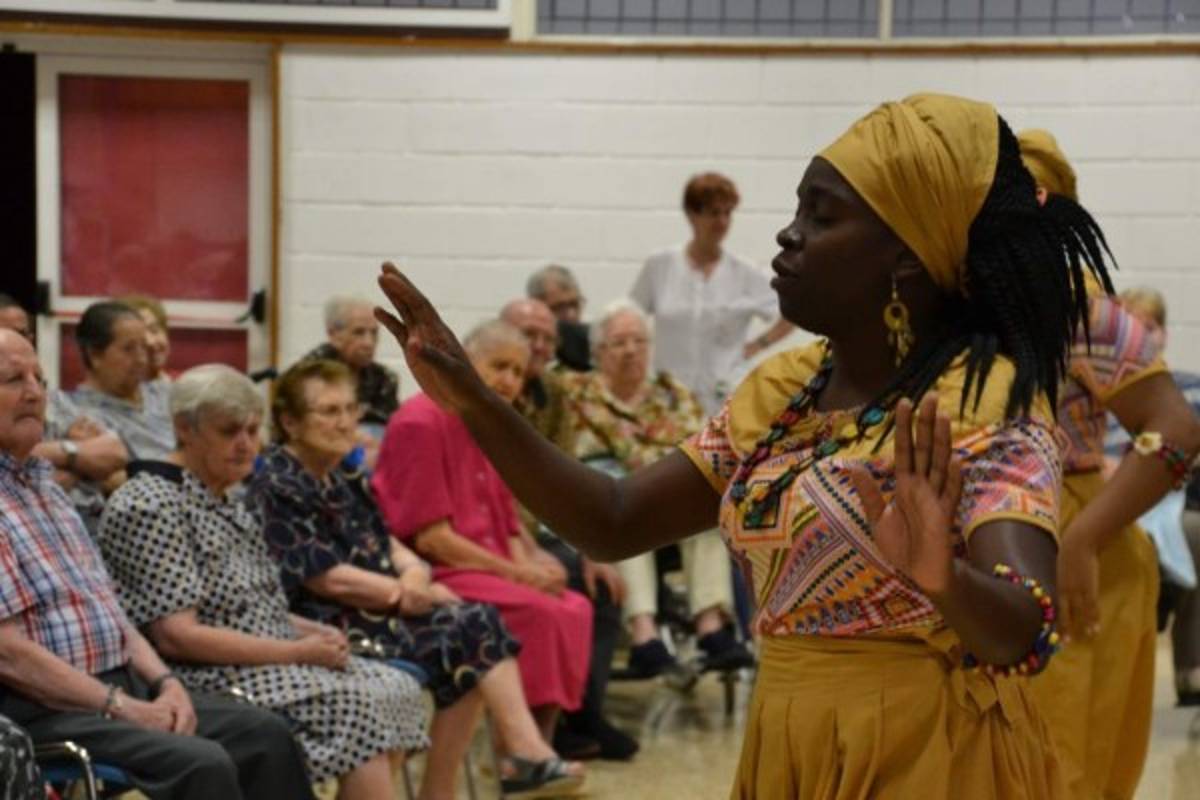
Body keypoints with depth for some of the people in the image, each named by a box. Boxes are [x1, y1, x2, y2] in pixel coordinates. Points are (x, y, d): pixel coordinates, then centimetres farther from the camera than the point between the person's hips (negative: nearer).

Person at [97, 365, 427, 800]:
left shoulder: (225, 502, 16)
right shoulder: (149, 507, -14)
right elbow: (175, 636, -20)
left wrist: (312, 632, 3)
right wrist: (296, 652, -18)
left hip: (267, 661, 10)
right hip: (207, 681, -10)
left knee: (396, 690, -5)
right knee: (359, 708, -22)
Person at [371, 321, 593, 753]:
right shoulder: (420, 423, -11)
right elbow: (430, 537, -16)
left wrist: (528, 566, -6)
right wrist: (516, 573, -14)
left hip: (486, 569, 8)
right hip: (428, 574, -8)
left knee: (574, 608, -14)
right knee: (537, 612, -26)